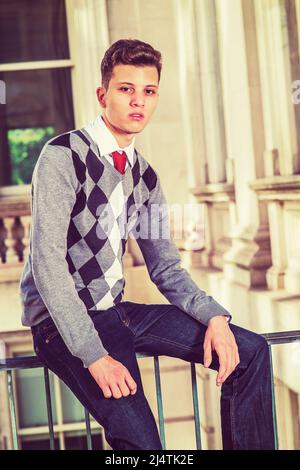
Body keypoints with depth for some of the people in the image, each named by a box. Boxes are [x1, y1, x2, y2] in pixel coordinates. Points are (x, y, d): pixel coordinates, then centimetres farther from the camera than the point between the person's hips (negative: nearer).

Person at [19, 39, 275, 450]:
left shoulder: (145, 177, 9)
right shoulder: (63, 157, -13)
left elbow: (166, 268, 12)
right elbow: (47, 261, -21)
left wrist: (214, 316, -7)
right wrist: (93, 354, -26)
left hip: (115, 311, 7)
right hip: (63, 324, -7)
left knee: (250, 350, -1)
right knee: (138, 436, -28)